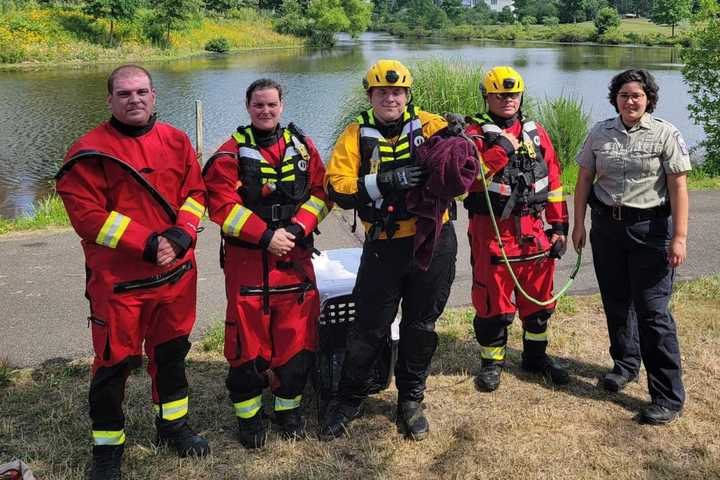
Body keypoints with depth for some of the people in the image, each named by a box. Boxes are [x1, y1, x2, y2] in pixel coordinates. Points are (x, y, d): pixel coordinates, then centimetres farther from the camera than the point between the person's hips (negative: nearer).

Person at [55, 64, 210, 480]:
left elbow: (195, 193, 6)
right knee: (115, 361, 4)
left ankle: (174, 424, 39)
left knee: (172, 350, 18)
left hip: (177, 272, 4)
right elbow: (86, 214, -14)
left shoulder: (177, 141, 5)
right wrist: (147, 245, -19)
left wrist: (180, 235, -13)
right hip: (117, 279, -4)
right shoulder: (90, 151, -10)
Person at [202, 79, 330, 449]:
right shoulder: (232, 152, -2)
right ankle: (249, 414, 20)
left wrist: (298, 228, -11)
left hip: (295, 256, 3)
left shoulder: (303, 146, 8)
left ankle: (289, 407, 27)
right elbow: (222, 205, -10)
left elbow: (320, 192, 5)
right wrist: (265, 235, -17)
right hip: (247, 259, -3)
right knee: (248, 338, 2)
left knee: (296, 335, 8)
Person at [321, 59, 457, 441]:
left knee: (421, 326, 13)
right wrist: (384, 182, -23)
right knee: (369, 328, 6)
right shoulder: (356, 135, -1)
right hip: (383, 248, -1)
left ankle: (410, 400, 33)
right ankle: (348, 399, 27)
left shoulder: (430, 126, 1)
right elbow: (336, 187, -12)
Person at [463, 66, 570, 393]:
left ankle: (536, 356, 33)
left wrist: (559, 225, 10)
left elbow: (553, 181, 13)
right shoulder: (475, 133, -4)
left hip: (533, 231, 5)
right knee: (492, 301, 3)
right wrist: (502, 149, -27)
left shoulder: (536, 133, 11)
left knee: (538, 298, 15)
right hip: (492, 231, -4)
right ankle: (491, 362, 20)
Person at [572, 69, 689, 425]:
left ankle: (669, 396, 1)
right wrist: (579, 223, 6)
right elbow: (584, 179, 9)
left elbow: (678, 187, -8)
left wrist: (679, 236, -14)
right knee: (616, 302, 15)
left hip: (650, 229, -4)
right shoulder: (600, 133, 5)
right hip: (606, 226, 4)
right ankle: (625, 363, 38)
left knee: (652, 311, -6)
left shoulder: (666, 134, -5)